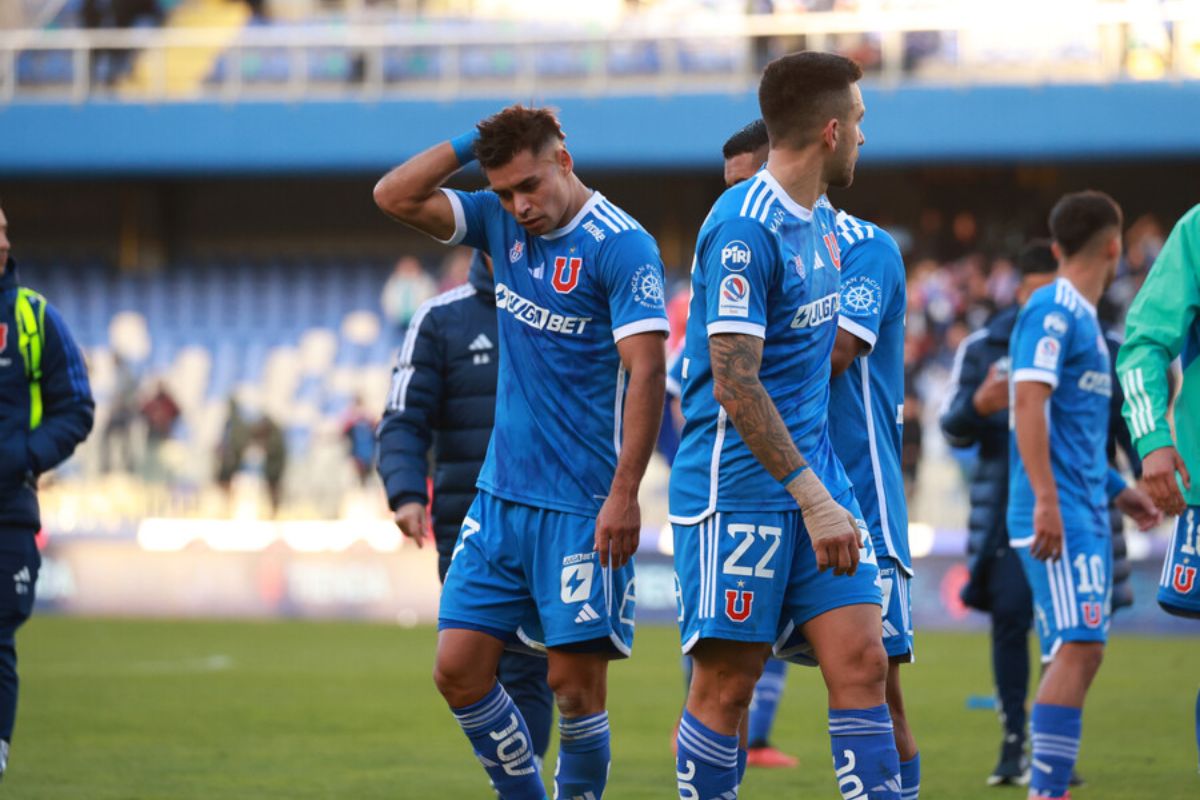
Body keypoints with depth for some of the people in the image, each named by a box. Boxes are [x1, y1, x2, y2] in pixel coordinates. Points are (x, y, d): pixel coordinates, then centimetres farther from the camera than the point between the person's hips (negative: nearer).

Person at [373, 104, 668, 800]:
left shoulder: (621, 245, -12)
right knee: (459, 668, 3)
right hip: (500, 498, 7)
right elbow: (395, 197, 7)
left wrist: (624, 493, -22)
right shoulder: (502, 222, 9)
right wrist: (475, 142, 0)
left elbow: (647, 372, -17)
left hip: (583, 507, -7)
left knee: (575, 682, -4)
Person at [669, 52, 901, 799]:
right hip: (740, 484, -8)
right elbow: (734, 384, -20)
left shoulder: (822, 221, 13)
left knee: (861, 661, -2)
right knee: (728, 682, -2)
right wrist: (813, 498, -22)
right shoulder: (744, 228, -15)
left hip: (814, 475, 8)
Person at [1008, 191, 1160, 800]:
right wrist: (1046, 500, -25)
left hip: (1084, 519, 10)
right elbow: (1029, 402, -18)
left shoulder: (1080, 317, 20)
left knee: (1077, 652, 7)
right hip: (1060, 519, -10)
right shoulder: (1052, 311, -9)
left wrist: (1115, 489, 32)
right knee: (1078, 647, -16)